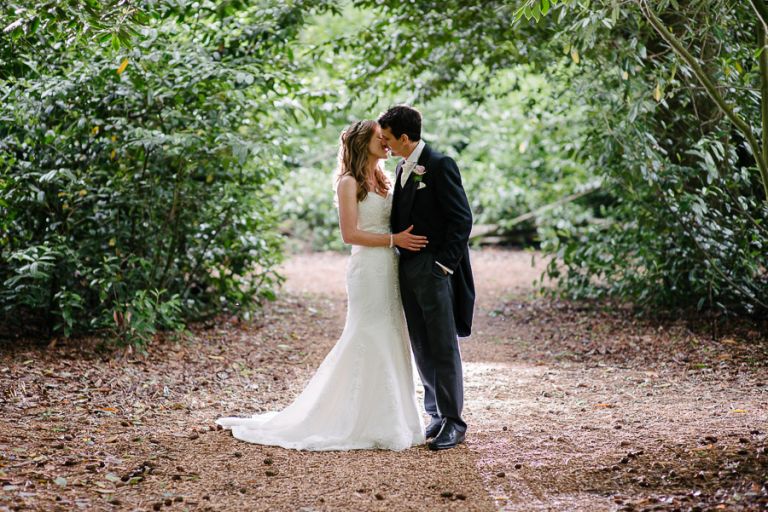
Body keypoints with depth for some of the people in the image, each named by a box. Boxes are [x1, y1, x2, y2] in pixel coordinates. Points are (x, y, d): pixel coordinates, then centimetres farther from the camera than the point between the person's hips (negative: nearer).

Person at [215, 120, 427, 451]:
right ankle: (364, 422, 3)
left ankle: (391, 420, 16)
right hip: (367, 269, -8)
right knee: (369, 343, -5)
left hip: (390, 270, 8)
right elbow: (350, 233, -13)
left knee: (391, 343, 9)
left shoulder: (382, 182, 17)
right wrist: (394, 239, -16)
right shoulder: (349, 183, -7)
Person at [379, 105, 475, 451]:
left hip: (435, 270, -8)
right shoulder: (403, 168, 15)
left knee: (444, 348, -3)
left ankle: (453, 423, 4)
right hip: (408, 271, 8)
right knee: (422, 348, 11)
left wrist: (443, 265, -16)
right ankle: (437, 415, 20)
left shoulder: (440, 165, -11)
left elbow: (462, 219, -13)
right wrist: (400, 254, 9)